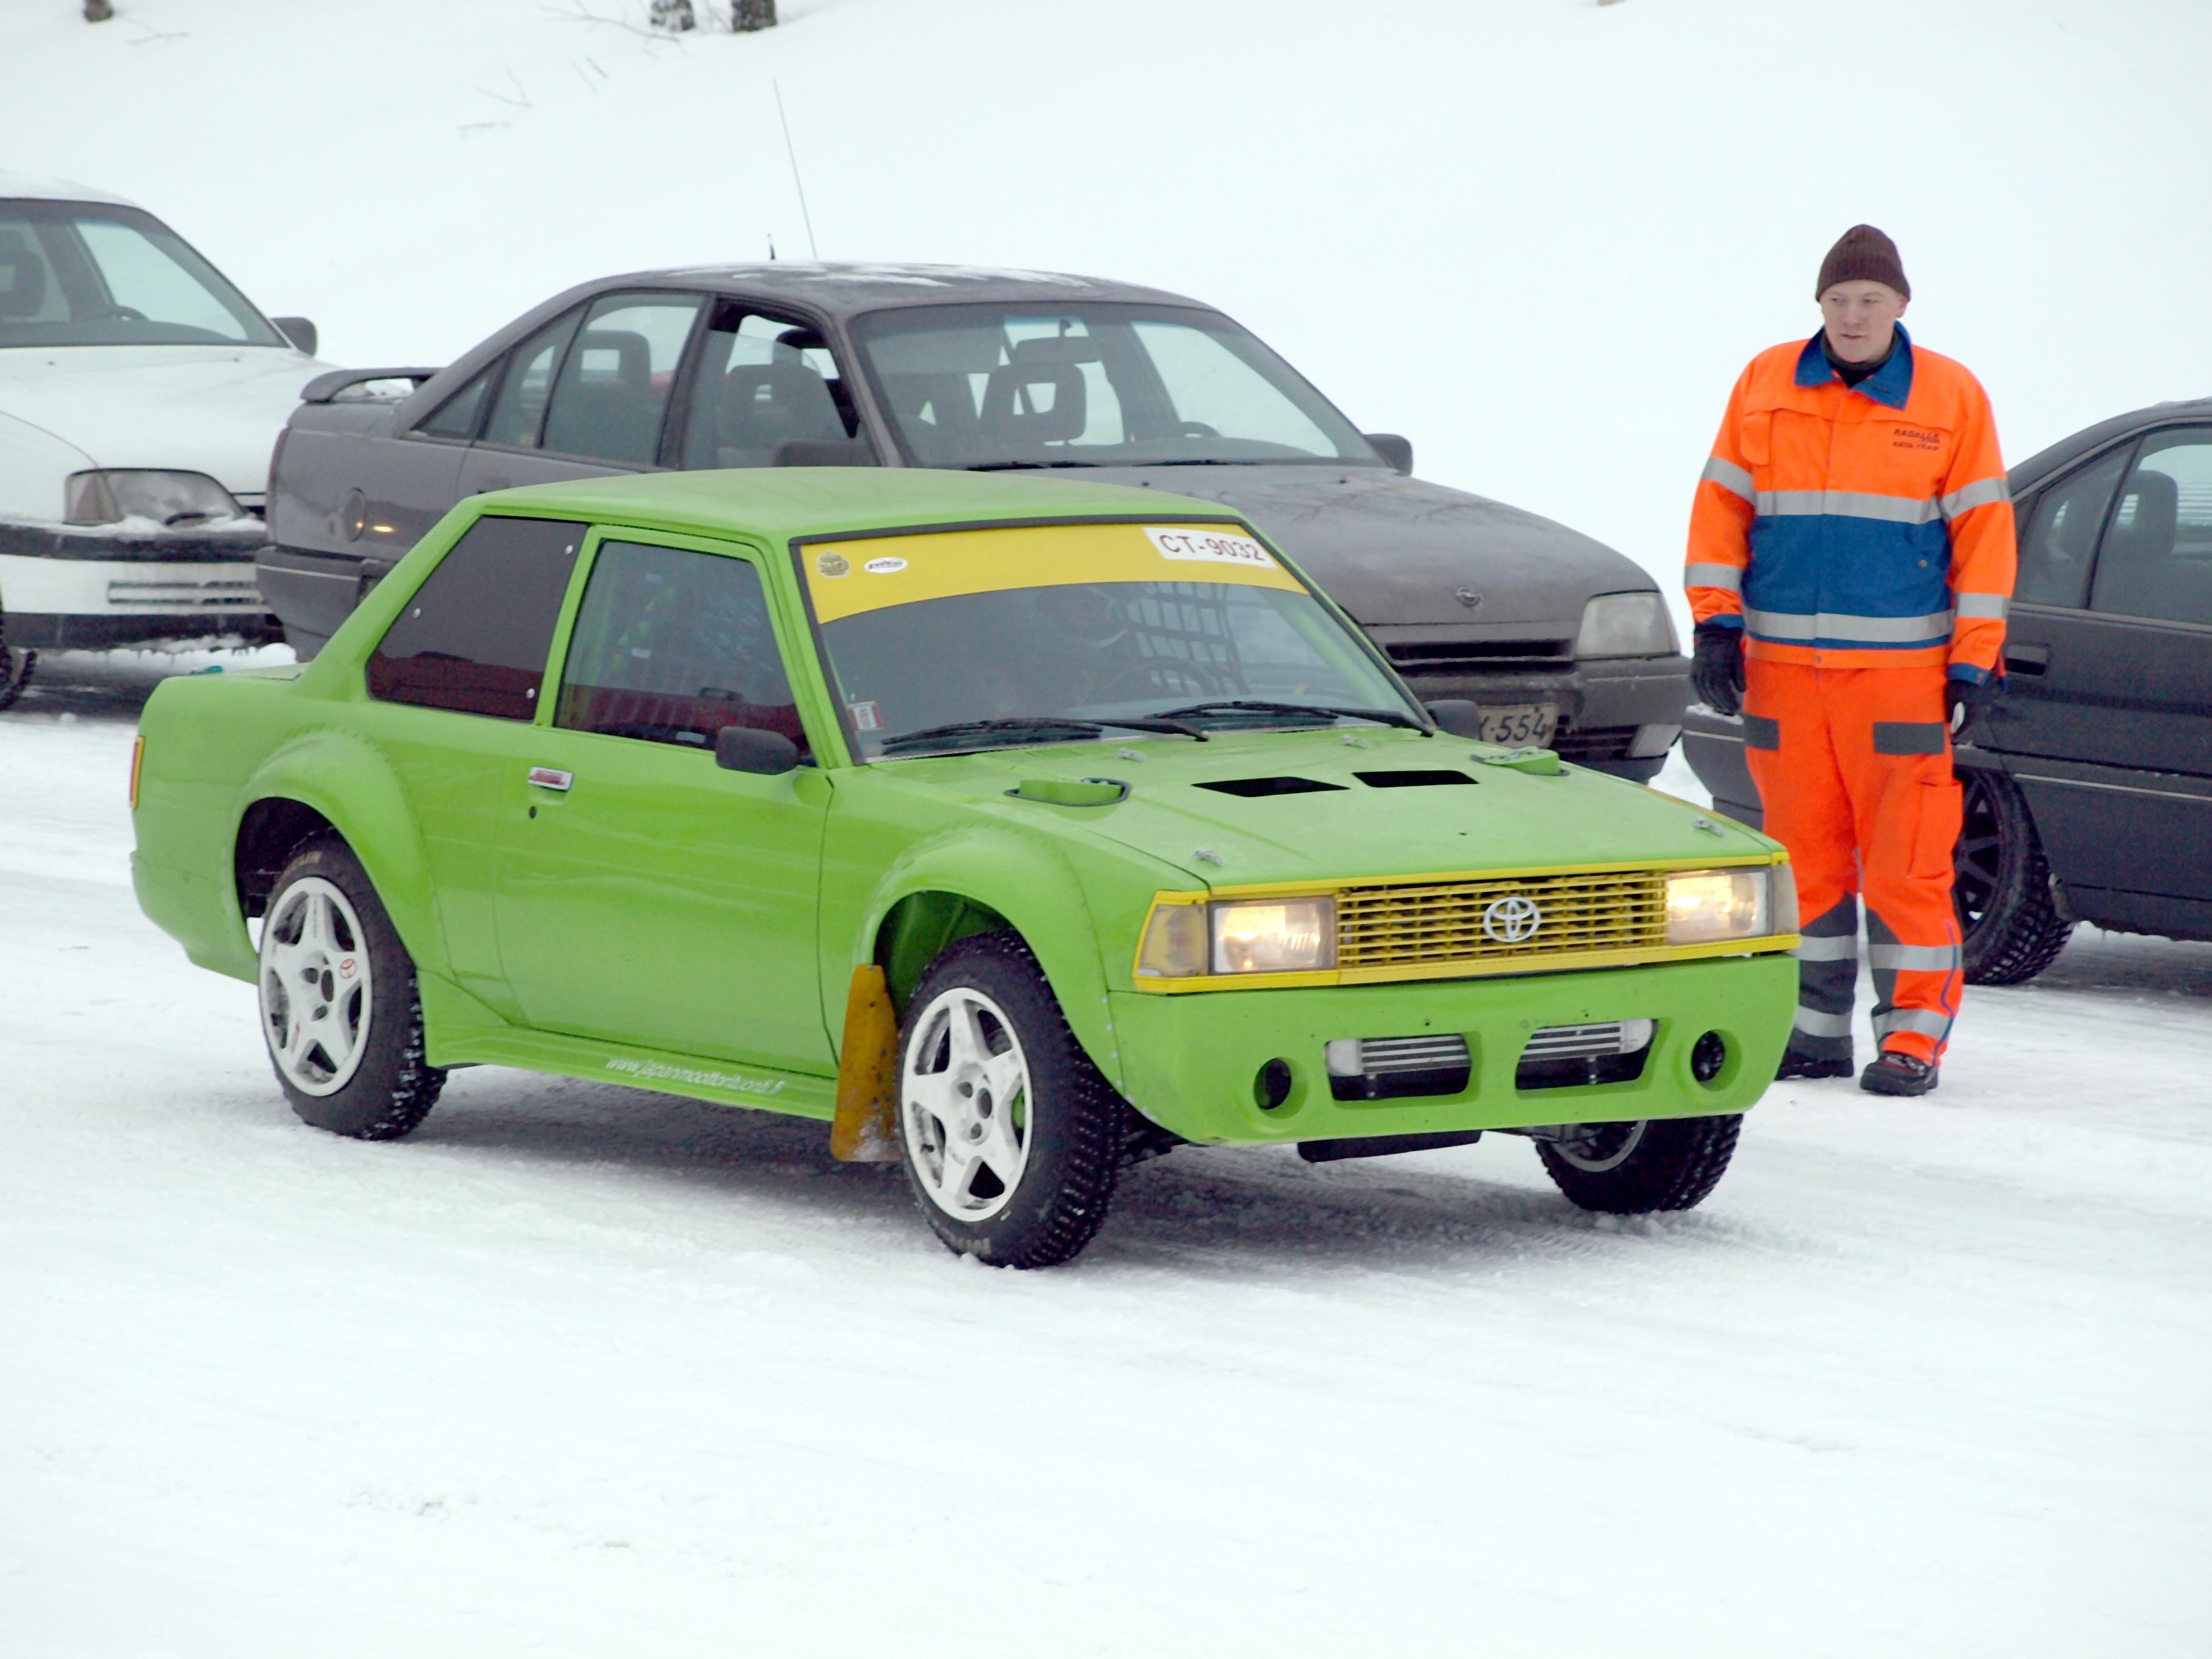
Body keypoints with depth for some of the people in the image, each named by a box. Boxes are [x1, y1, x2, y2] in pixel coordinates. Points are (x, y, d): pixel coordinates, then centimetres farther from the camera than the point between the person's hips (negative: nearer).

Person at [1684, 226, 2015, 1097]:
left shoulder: (1951, 398, 1)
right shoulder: (1766, 386, 8)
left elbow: (1984, 533, 2)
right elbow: (1721, 506, 10)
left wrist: (1974, 664, -2)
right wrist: (1716, 622, 1)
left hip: (1902, 671, -3)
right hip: (1783, 666, 3)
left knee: (1907, 860, -5)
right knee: (1803, 854, 6)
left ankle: (1913, 1032, 1)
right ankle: (1815, 1029, 13)